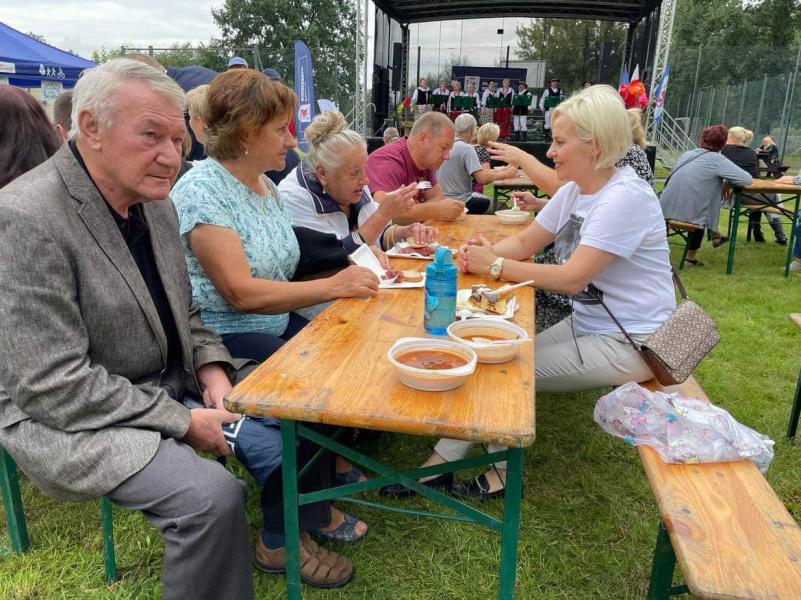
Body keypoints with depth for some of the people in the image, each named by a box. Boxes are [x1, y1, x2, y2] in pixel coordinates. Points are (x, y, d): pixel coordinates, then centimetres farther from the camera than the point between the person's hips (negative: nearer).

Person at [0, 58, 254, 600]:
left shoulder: (155, 202, 2)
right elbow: (57, 387, -24)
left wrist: (211, 369, -5)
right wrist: (183, 422, -21)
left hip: (170, 384, 8)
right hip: (69, 414, -8)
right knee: (212, 496, -28)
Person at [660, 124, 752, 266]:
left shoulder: (687, 154, 12)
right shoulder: (717, 159, -3)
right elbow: (746, 179, -7)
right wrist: (728, 182, 12)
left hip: (665, 209, 4)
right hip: (688, 214, -4)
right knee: (697, 215, 29)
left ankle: (714, 235, 35)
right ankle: (691, 256, 35)